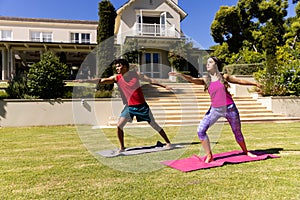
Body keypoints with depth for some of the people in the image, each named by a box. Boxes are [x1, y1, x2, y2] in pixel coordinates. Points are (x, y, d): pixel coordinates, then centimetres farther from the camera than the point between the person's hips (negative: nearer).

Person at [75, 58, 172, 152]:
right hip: (129, 106, 2)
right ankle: (122, 147, 13)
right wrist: (84, 80, -18)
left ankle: (168, 143, 18)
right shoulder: (116, 78, -4)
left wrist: (164, 86, -1)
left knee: (154, 124, 3)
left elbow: (151, 80, 0)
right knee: (119, 126, -7)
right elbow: (100, 80, -10)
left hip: (142, 105, -2)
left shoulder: (136, 74, -8)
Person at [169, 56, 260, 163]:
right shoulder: (206, 80, 1)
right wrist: (180, 74, -34)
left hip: (230, 108, -1)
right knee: (201, 130, -13)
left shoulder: (224, 77, 1)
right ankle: (209, 156, 0)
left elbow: (240, 81, 13)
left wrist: (255, 84, 22)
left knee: (237, 132, 14)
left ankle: (246, 151, 41)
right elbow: (192, 79, -17)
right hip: (215, 110, 1)